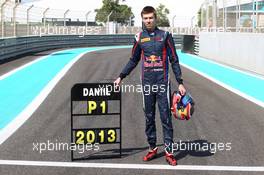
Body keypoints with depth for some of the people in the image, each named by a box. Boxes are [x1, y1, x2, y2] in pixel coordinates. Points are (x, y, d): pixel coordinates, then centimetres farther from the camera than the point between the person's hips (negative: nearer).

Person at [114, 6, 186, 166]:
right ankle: (152, 148, 19)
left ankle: (169, 152, 0)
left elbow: (174, 60, 1)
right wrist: (121, 77, 13)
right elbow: (133, 61, 18)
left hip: (163, 82, -3)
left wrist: (180, 83, -4)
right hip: (147, 83, 3)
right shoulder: (139, 38, 6)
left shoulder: (165, 36, 0)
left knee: (166, 117, -4)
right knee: (149, 117, 8)